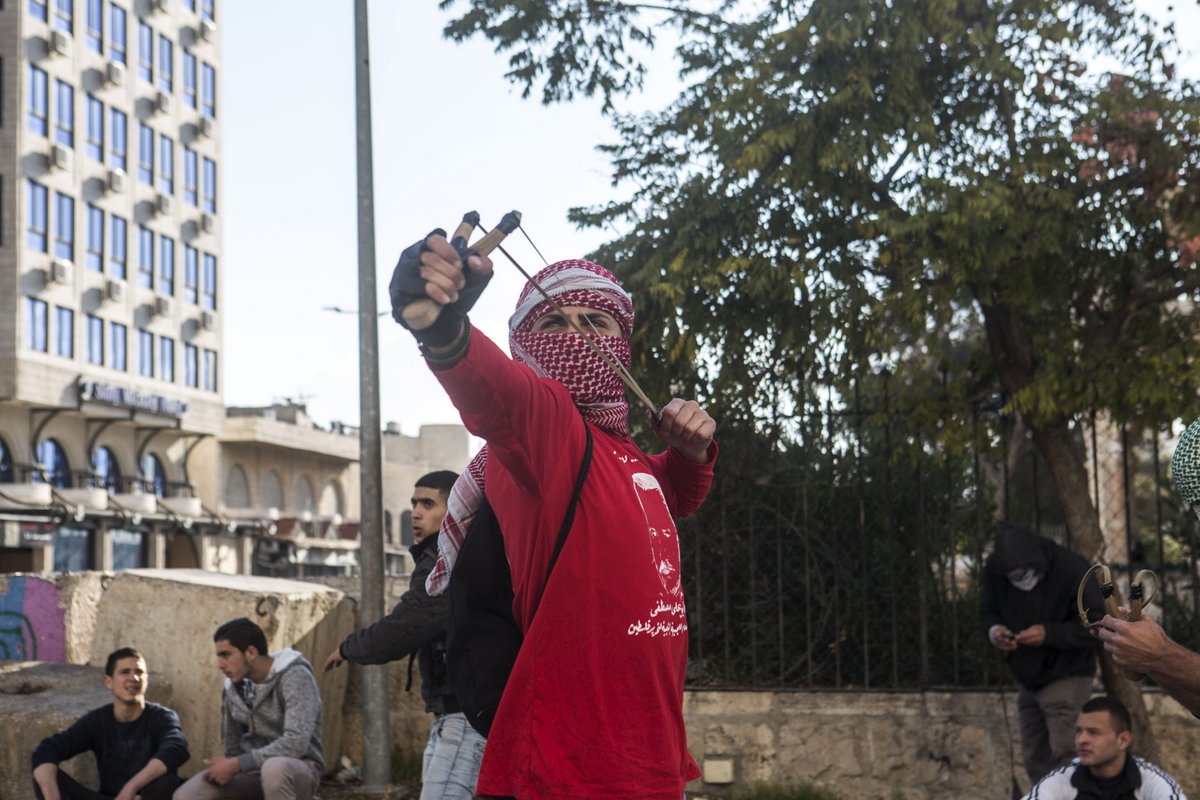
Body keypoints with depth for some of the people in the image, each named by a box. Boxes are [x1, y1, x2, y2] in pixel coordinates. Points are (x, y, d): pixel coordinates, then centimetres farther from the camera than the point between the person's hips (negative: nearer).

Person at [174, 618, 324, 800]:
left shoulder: (294, 678, -17)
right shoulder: (236, 685, 6)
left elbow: (296, 743, -28)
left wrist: (237, 764, -25)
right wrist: (228, 767, -3)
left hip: (298, 768, -6)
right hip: (252, 769, 7)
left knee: (274, 768, -41)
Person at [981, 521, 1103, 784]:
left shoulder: (1072, 569, -24)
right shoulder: (994, 570, -11)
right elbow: (987, 610, 4)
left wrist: (1049, 634, -32)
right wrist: (994, 630, -20)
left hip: (1067, 676, -6)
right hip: (1027, 678, 6)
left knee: (1061, 755, -13)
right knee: (1034, 759, 14)